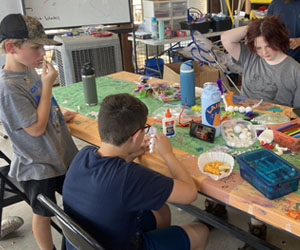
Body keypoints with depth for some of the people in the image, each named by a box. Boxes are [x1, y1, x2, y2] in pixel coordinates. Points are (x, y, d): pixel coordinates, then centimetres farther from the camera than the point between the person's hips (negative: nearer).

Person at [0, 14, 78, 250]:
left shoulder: (29, 70, -1)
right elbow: (36, 128, -27)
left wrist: (59, 114, 5)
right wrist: (48, 84, -26)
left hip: (60, 153, 9)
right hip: (37, 165, -8)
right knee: (43, 213, 13)